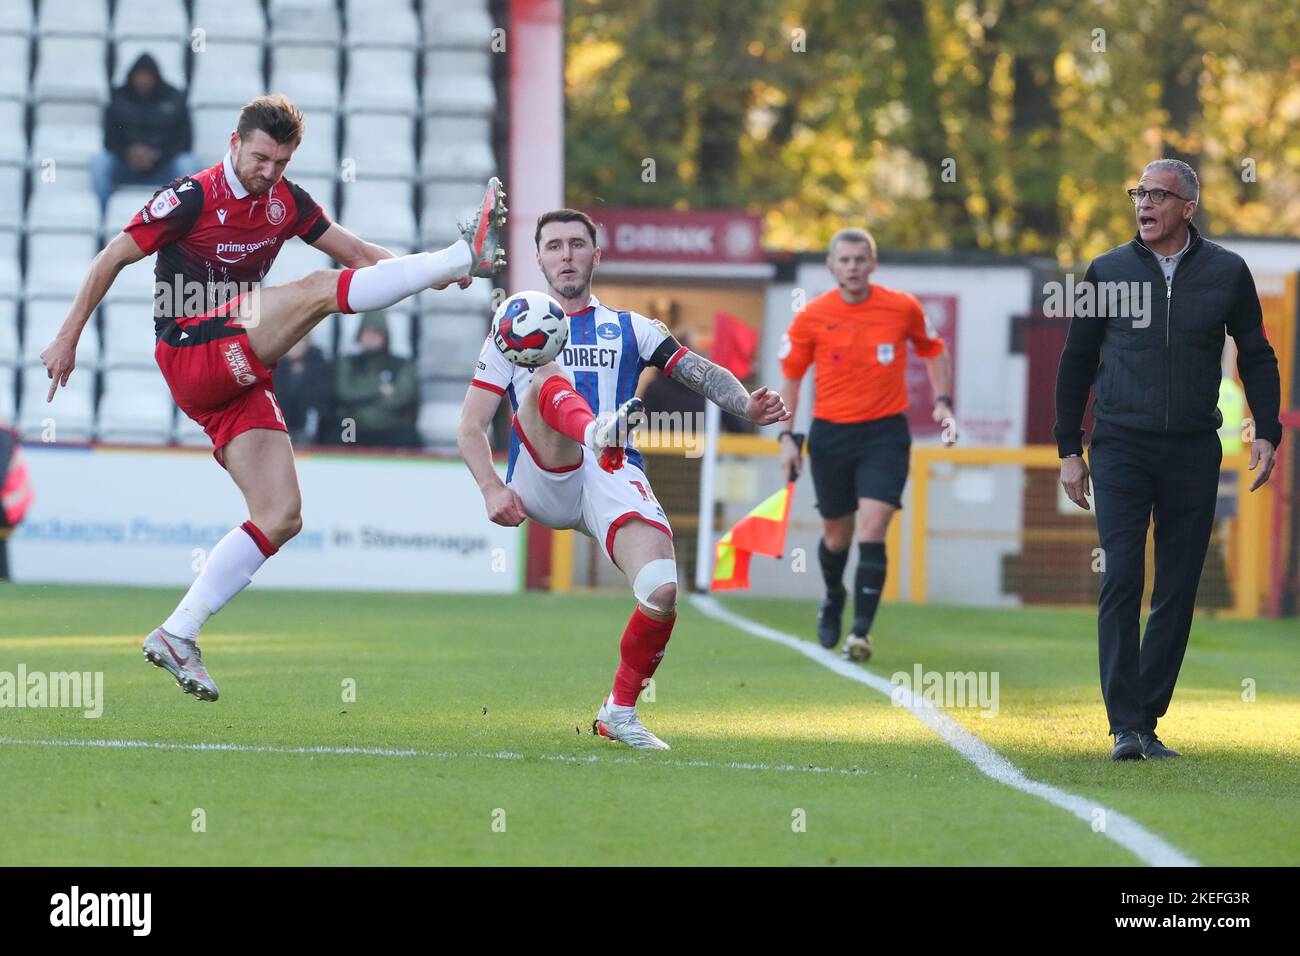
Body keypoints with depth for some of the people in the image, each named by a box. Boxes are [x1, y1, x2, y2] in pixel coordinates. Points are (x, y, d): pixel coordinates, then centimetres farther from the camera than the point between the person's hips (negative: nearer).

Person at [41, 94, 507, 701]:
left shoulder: (285, 201, 11)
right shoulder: (192, 197, -9)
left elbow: (355, 252, 11)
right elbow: (113, 258, -4)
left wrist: (421, 272, -7)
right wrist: (68, 339, -4)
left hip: (238, 379, 8)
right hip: (194, 358, -8)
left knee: (281, 516, -2)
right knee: (318, 291, -21)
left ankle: (176, 637, -2)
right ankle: (468, 253, -18)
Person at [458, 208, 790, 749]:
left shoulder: (629, 329, 25)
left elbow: (700, 373, 10)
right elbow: (471, 427, 13)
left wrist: (748, 406, -12)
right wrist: (491, 488, -7)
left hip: (611, 478, 1)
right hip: (540, 480, -1)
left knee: (665, 592, -24)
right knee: (548, 377, -28)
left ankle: (620, 711, -3)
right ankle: (599, 434, -63)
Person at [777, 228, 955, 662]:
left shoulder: (903, 308, -5)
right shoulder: (812, 317, -4)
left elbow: (933, 350, 14)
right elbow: (790, 376, 6)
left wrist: (942, 402, 3)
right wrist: (787, 436, 0)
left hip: (885, 433, -1)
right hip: (830, 434, 1)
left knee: (871, 532, -16)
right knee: (837, 535, 13)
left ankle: (861, 630, -14)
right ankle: (833, 599, 44)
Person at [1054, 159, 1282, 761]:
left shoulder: (1226, 273, 4)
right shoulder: (1108, 271, 4)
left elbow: (1256, 356, 13)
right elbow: (1076, 362, 11)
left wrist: (1266, 433, 2)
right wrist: (1069, 450, 7)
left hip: (1193, 452, 1)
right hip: (1120, 450, -1)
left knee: (1177, 592, 3)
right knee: (1121, 583, -11)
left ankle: (1147, 718, 11)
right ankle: (1125, 726, -13)